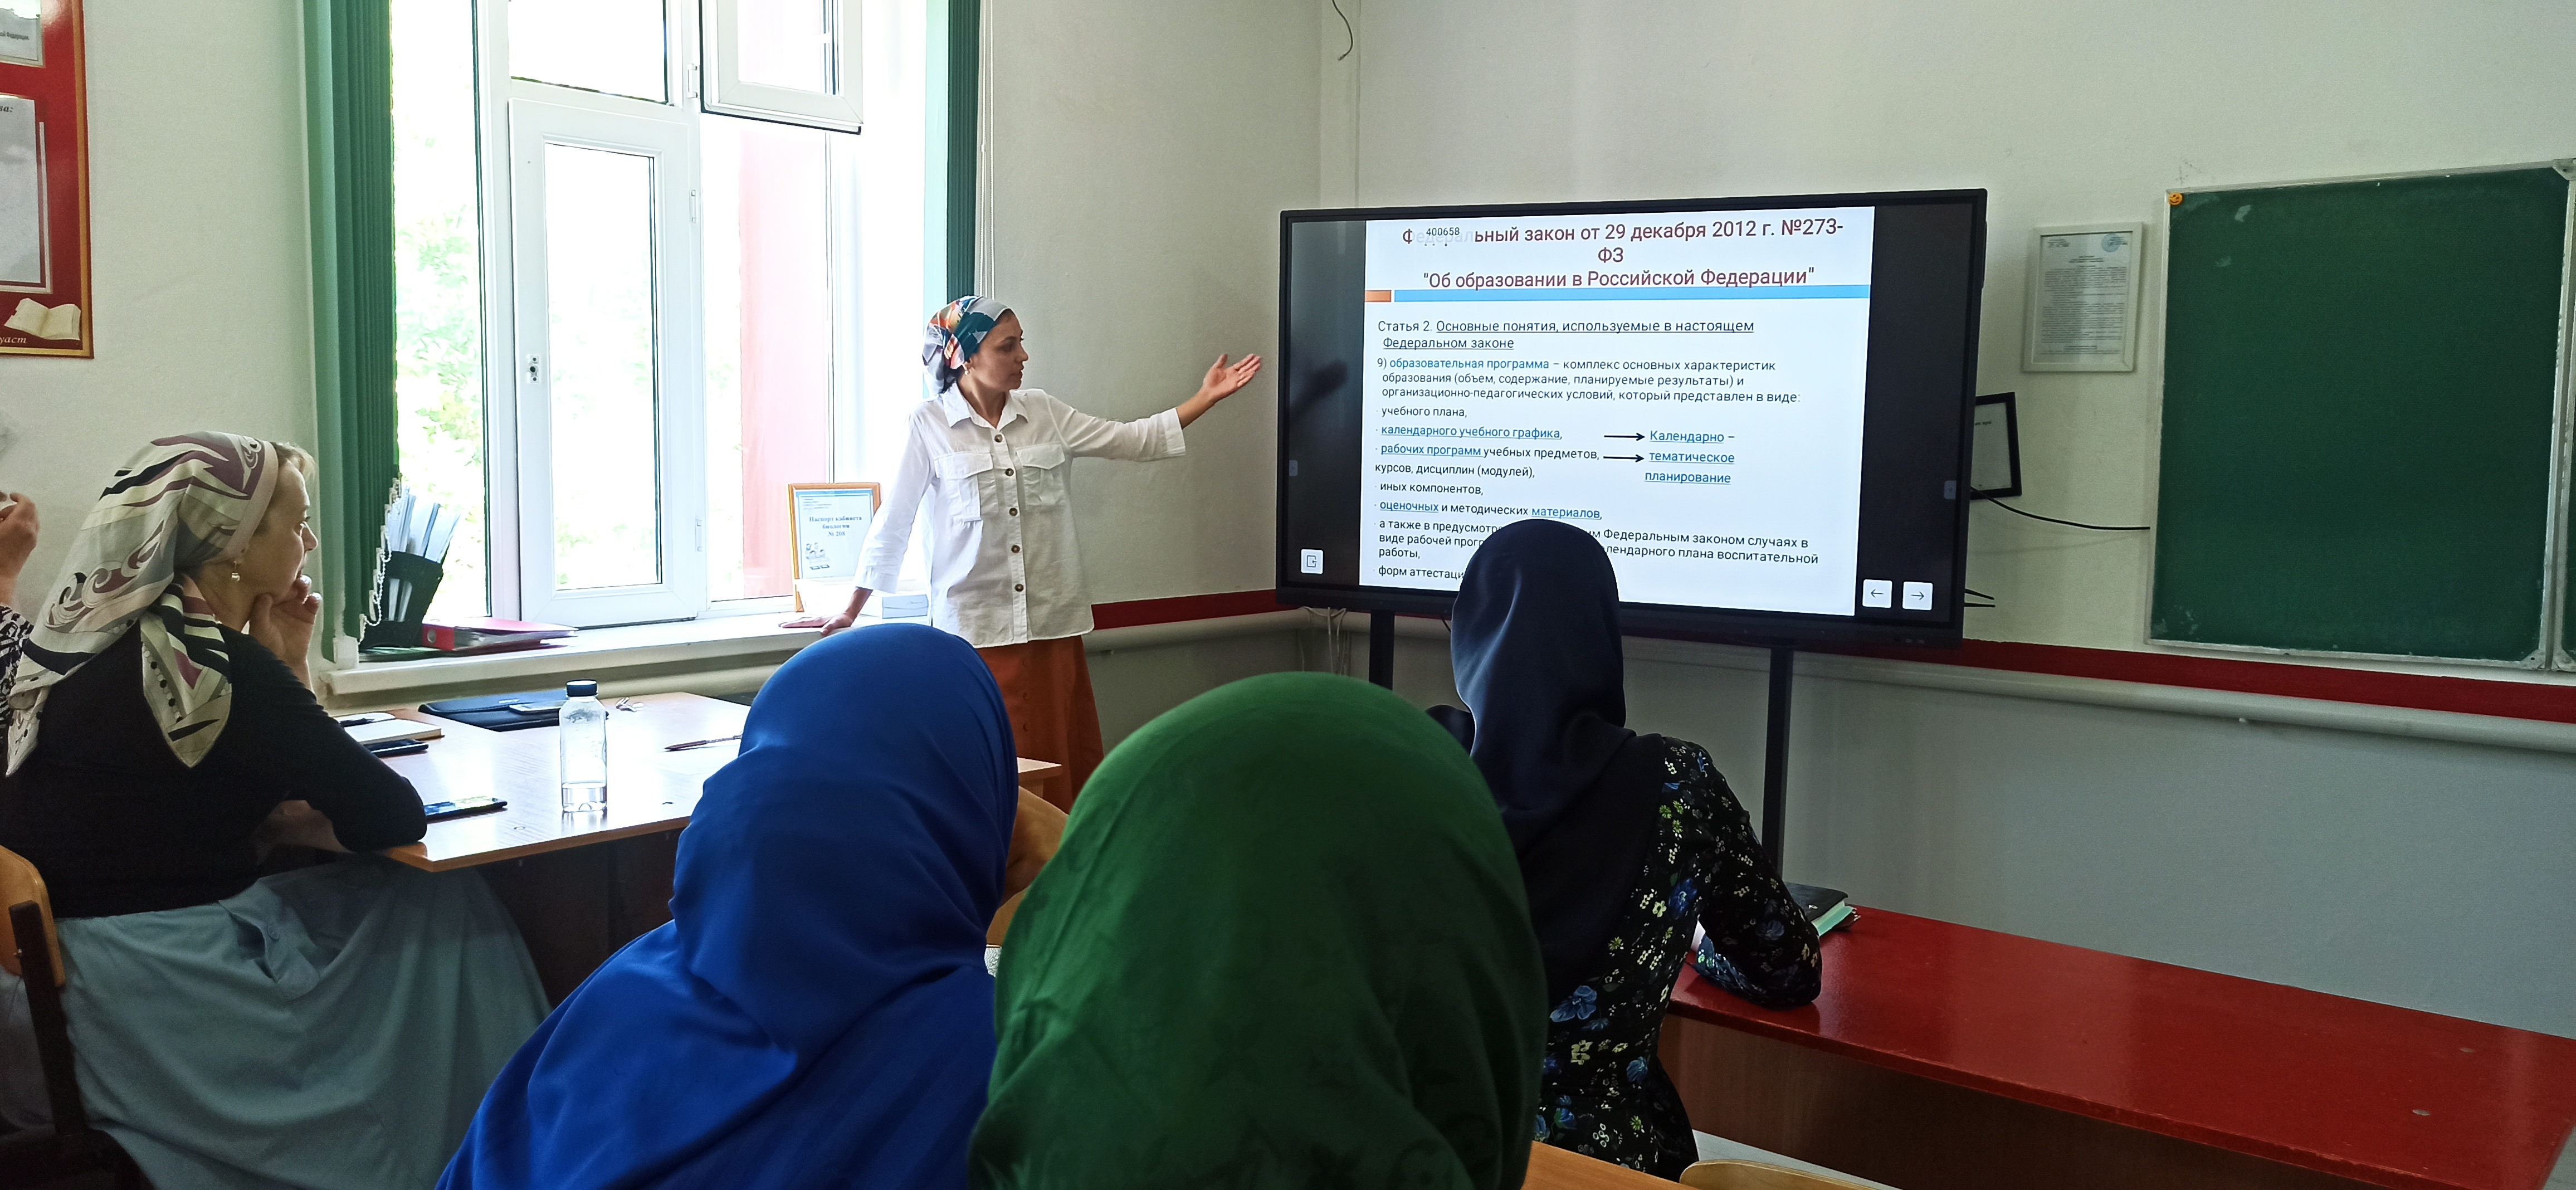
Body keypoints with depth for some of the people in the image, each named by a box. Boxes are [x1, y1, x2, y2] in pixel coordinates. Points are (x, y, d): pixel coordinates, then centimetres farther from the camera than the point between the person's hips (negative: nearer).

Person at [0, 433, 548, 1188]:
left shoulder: (99, 638, 7)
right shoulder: (212, 663, -20)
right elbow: (395, 817, -17)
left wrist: (284, 664, 2)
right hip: (162, 999, -9)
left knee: (430, 900, 15)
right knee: (447, 913, 3)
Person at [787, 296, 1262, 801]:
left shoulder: (1044, 413, 8)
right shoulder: (929, 426, -3)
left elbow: (1134, 440, 11)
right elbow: (894, 523, 2)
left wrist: (1208, 396, 6)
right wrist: (850, 612, 7)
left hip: (1053, 624, 4)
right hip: (974, 626, -3)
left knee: (1064, 763, 4)